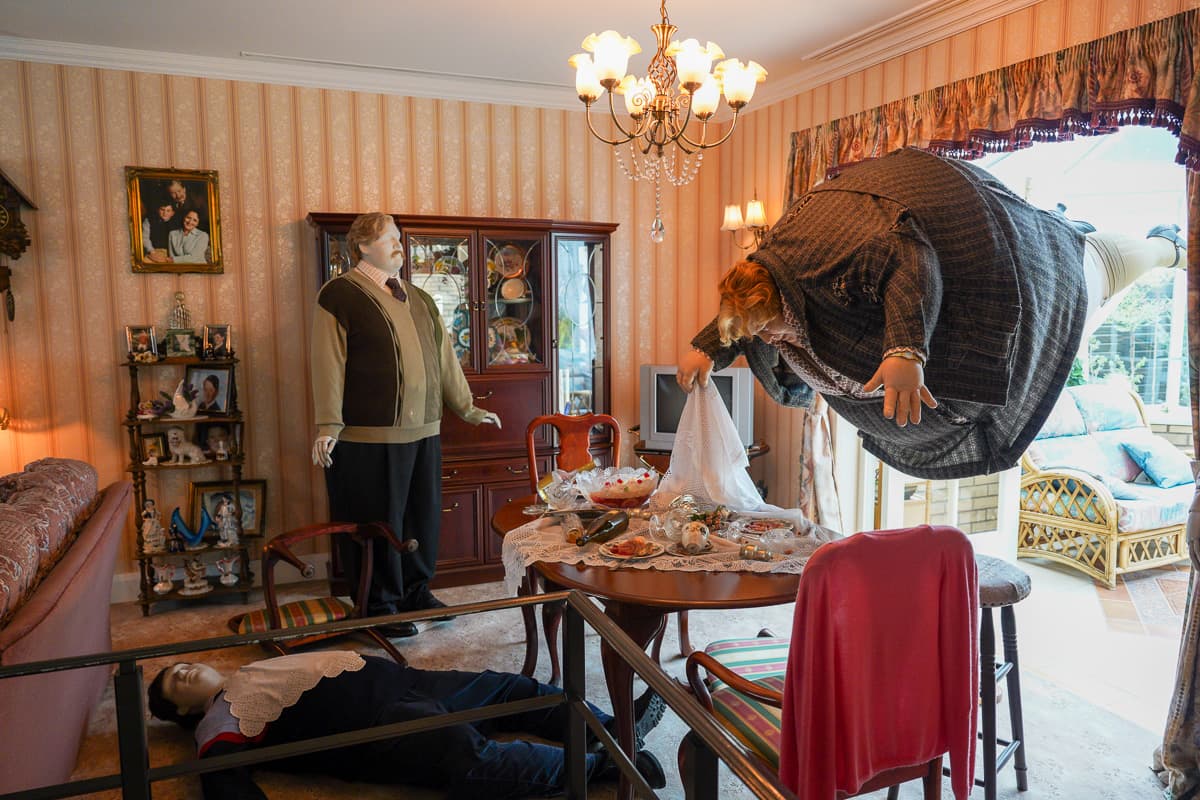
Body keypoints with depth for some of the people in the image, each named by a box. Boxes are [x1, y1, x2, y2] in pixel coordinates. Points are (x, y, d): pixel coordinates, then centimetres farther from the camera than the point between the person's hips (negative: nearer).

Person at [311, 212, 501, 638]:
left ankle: (417, 591, 31)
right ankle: (381, 606, 19)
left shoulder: (419, 299, 17)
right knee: (379, 521, 3)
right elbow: (328, 364, -10)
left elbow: (444, 357, 20)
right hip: (369, 435, -6)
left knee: (424, 516, 14)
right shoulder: (341, 294, -3)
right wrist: (328, 426, -15)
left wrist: (466, 407, 20)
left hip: (424, 431, 7)